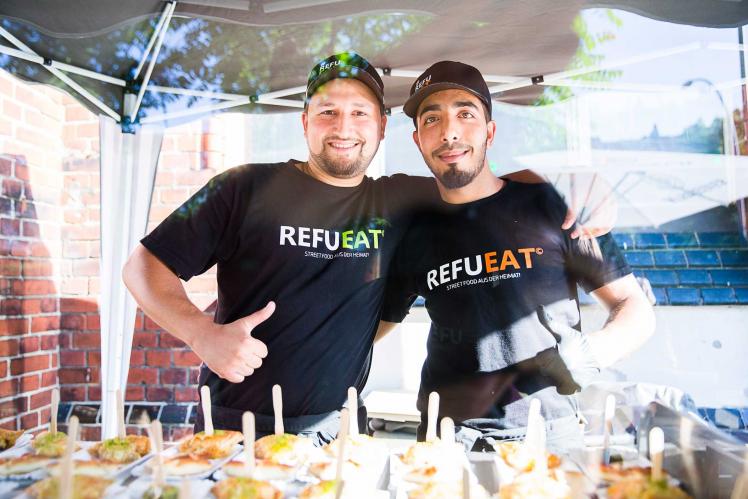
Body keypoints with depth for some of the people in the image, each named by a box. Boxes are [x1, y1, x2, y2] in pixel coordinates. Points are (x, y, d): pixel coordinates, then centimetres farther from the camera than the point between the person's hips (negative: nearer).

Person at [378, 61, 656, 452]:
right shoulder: (415, 233, 7)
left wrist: (589, 354, -15)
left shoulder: (551, 206, 0)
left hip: (546, 433, -1)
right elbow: (375, 325, 16)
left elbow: (637, 310, 3)